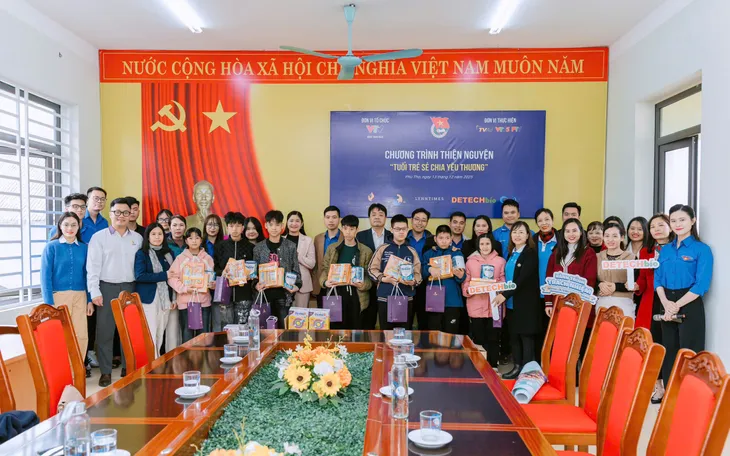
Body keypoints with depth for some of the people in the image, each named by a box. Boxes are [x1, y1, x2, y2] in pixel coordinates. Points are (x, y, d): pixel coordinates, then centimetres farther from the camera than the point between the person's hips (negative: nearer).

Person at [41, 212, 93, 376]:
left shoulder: (84, 248, 8)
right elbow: (45, 276, -4)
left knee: (81, 334, 0)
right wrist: (49, 302, -9)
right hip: (58, 295, -2)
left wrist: (90, 300, 6)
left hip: (80, 296, 3)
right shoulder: (51, 247, -1)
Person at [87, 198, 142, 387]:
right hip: (107, 288, -2)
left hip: (130, 288, 3)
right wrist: (95, 291, -10)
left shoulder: (137, 238, 9)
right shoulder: (99, 237, 0)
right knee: (105, 331, 1)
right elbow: (93, 266, -4)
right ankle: (106, 372, 10)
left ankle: (128, 368, 19)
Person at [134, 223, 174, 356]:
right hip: (149, 299, -5)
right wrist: (164, 275, -14)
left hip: (165, 299, 5)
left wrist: (173, 298, 10)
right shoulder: (142, 254, -3)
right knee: (150, 335, -3)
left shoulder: (168, 253, 12)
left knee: (160, 335, 10)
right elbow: (139, 276, -15)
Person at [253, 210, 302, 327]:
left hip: (284, 295, -1)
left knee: (284, 327, 2)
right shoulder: (258, 247, 5)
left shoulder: (291, 246, 2)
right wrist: (256, 284, -11)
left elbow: (296, 270, 3)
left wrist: (297, 285, -12)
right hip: (265, 294, 1)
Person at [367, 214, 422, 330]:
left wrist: (413, 281, -16)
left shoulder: (412, 251, 7)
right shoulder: (383, 248, 3)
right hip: (385, 297, -1)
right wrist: (383, 278, -13)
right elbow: (372, 269, 2)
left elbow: (417, 273, 4)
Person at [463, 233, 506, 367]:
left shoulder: (500, 261, 6)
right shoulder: (470, 261, 8)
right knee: (478, 338, 5)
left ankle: (493, 367, 15)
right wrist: (468, 289, -12)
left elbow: (504, 282, 7)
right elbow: (466, 282, 8)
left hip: (494, 306, 0)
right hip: (476, 306, 0)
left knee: (493, 338, 5)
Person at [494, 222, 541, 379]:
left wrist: (505, 295, -23)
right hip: (511, 302, 7)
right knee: (513, 335, 10)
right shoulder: (511, 253, 13)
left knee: (527, 336, -1)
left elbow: (522, 279, -18)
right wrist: (504, 296, 4)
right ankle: (517, 366, 20)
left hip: (526, 302, -7)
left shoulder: (531, 254, -9)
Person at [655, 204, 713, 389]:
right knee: (669, 350, 12)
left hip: (689, 306, -5)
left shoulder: (702, 249, -6)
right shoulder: (665, 249, 10)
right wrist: (666, 303, -10)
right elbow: (657, 278, 6)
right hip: (667, 307, 5)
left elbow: (701, 285, -13)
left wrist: (677, 305, -15)